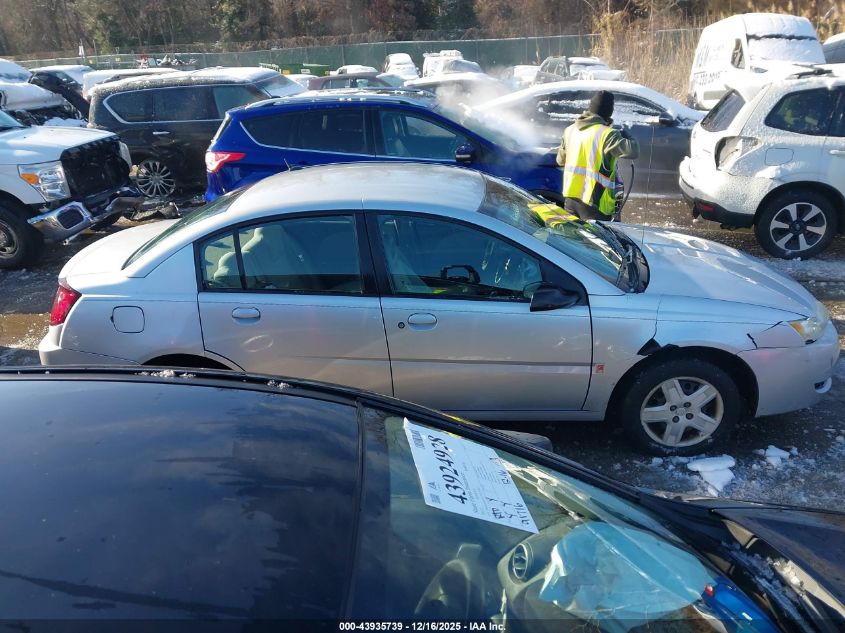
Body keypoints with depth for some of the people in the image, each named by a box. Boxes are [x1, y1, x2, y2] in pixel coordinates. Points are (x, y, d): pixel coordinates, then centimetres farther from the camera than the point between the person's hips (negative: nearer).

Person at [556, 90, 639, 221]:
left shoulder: (570, 130, 8)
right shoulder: (607, 134, -14)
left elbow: (561, 160, 18)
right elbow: (633, 151, -20)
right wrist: (625, 135, -1)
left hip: (570, 198, 7)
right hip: (594, 201, -7)